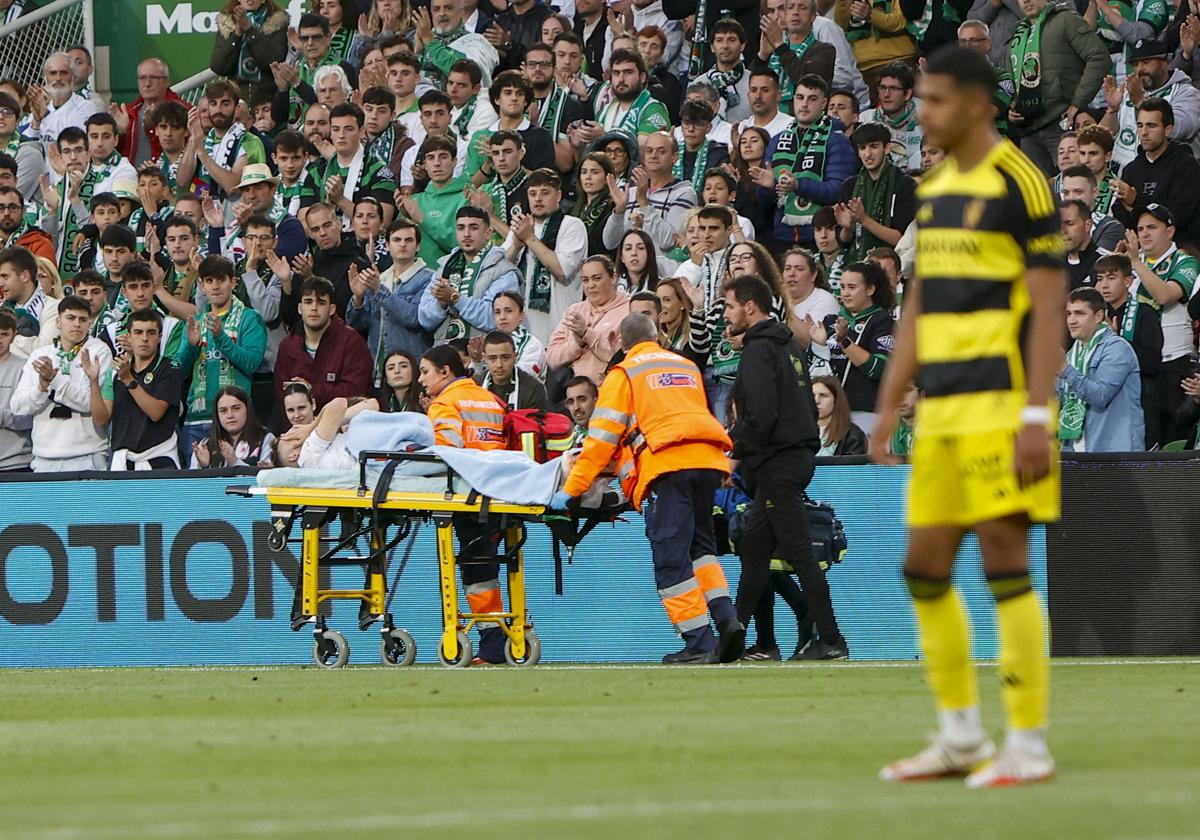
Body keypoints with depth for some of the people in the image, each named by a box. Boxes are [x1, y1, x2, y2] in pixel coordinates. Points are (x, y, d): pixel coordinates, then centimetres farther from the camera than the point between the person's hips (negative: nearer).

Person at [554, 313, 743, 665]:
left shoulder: (624, 373, 11)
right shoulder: (687, 366, 27)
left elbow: (601, 438, 5)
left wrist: (571, 489, 7)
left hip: (667, 464, -5)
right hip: (709, 462, 5)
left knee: (671, 559, -3)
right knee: (699, 545, 18)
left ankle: (699, 642, -9)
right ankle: (726, 618, -2)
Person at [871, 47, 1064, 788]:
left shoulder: (1020, 183, -9)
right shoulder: (936, 190, 15)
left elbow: (1048, 308, -12)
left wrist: (1037, 416, -18)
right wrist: (889, 407, 16)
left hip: (999, 406, -8)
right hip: (943, 412, 8)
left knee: (1004, 559, -9)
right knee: (926, 567, 8)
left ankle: (1029, 746, -3)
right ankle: (961, 739, 18)